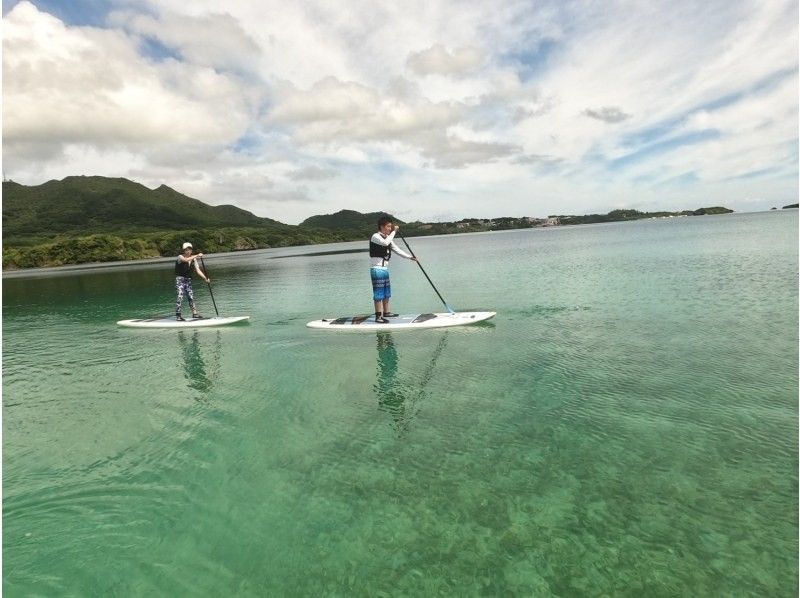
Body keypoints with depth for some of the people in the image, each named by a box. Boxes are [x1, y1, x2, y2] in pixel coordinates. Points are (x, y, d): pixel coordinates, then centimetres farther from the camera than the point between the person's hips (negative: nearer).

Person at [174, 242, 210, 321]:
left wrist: (205, 278, -15)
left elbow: (198, 270, -2)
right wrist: (197, 256, -41)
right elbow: (186, 260, -34)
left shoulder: (193, 259, 4)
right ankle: (178, 315, -13)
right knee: (180, 296, -14)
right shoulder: (180, 257, -10)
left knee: (191, 296, 5)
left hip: (188, 280, 5)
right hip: (179, 279, -5)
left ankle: (194, 313, 16)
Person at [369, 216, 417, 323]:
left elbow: (397, 249, 15)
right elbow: (385, 243, -33)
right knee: (379, 293, -8)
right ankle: (378, 316, -4)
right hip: (377, 269, -9)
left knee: (387, 292, 16)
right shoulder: (375, 236, -12)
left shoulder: (388, 238, 15)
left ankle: (386, 312, 29)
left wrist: (410, 257, 8)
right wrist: (394, 232, -23)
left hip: (384, 269, 9)